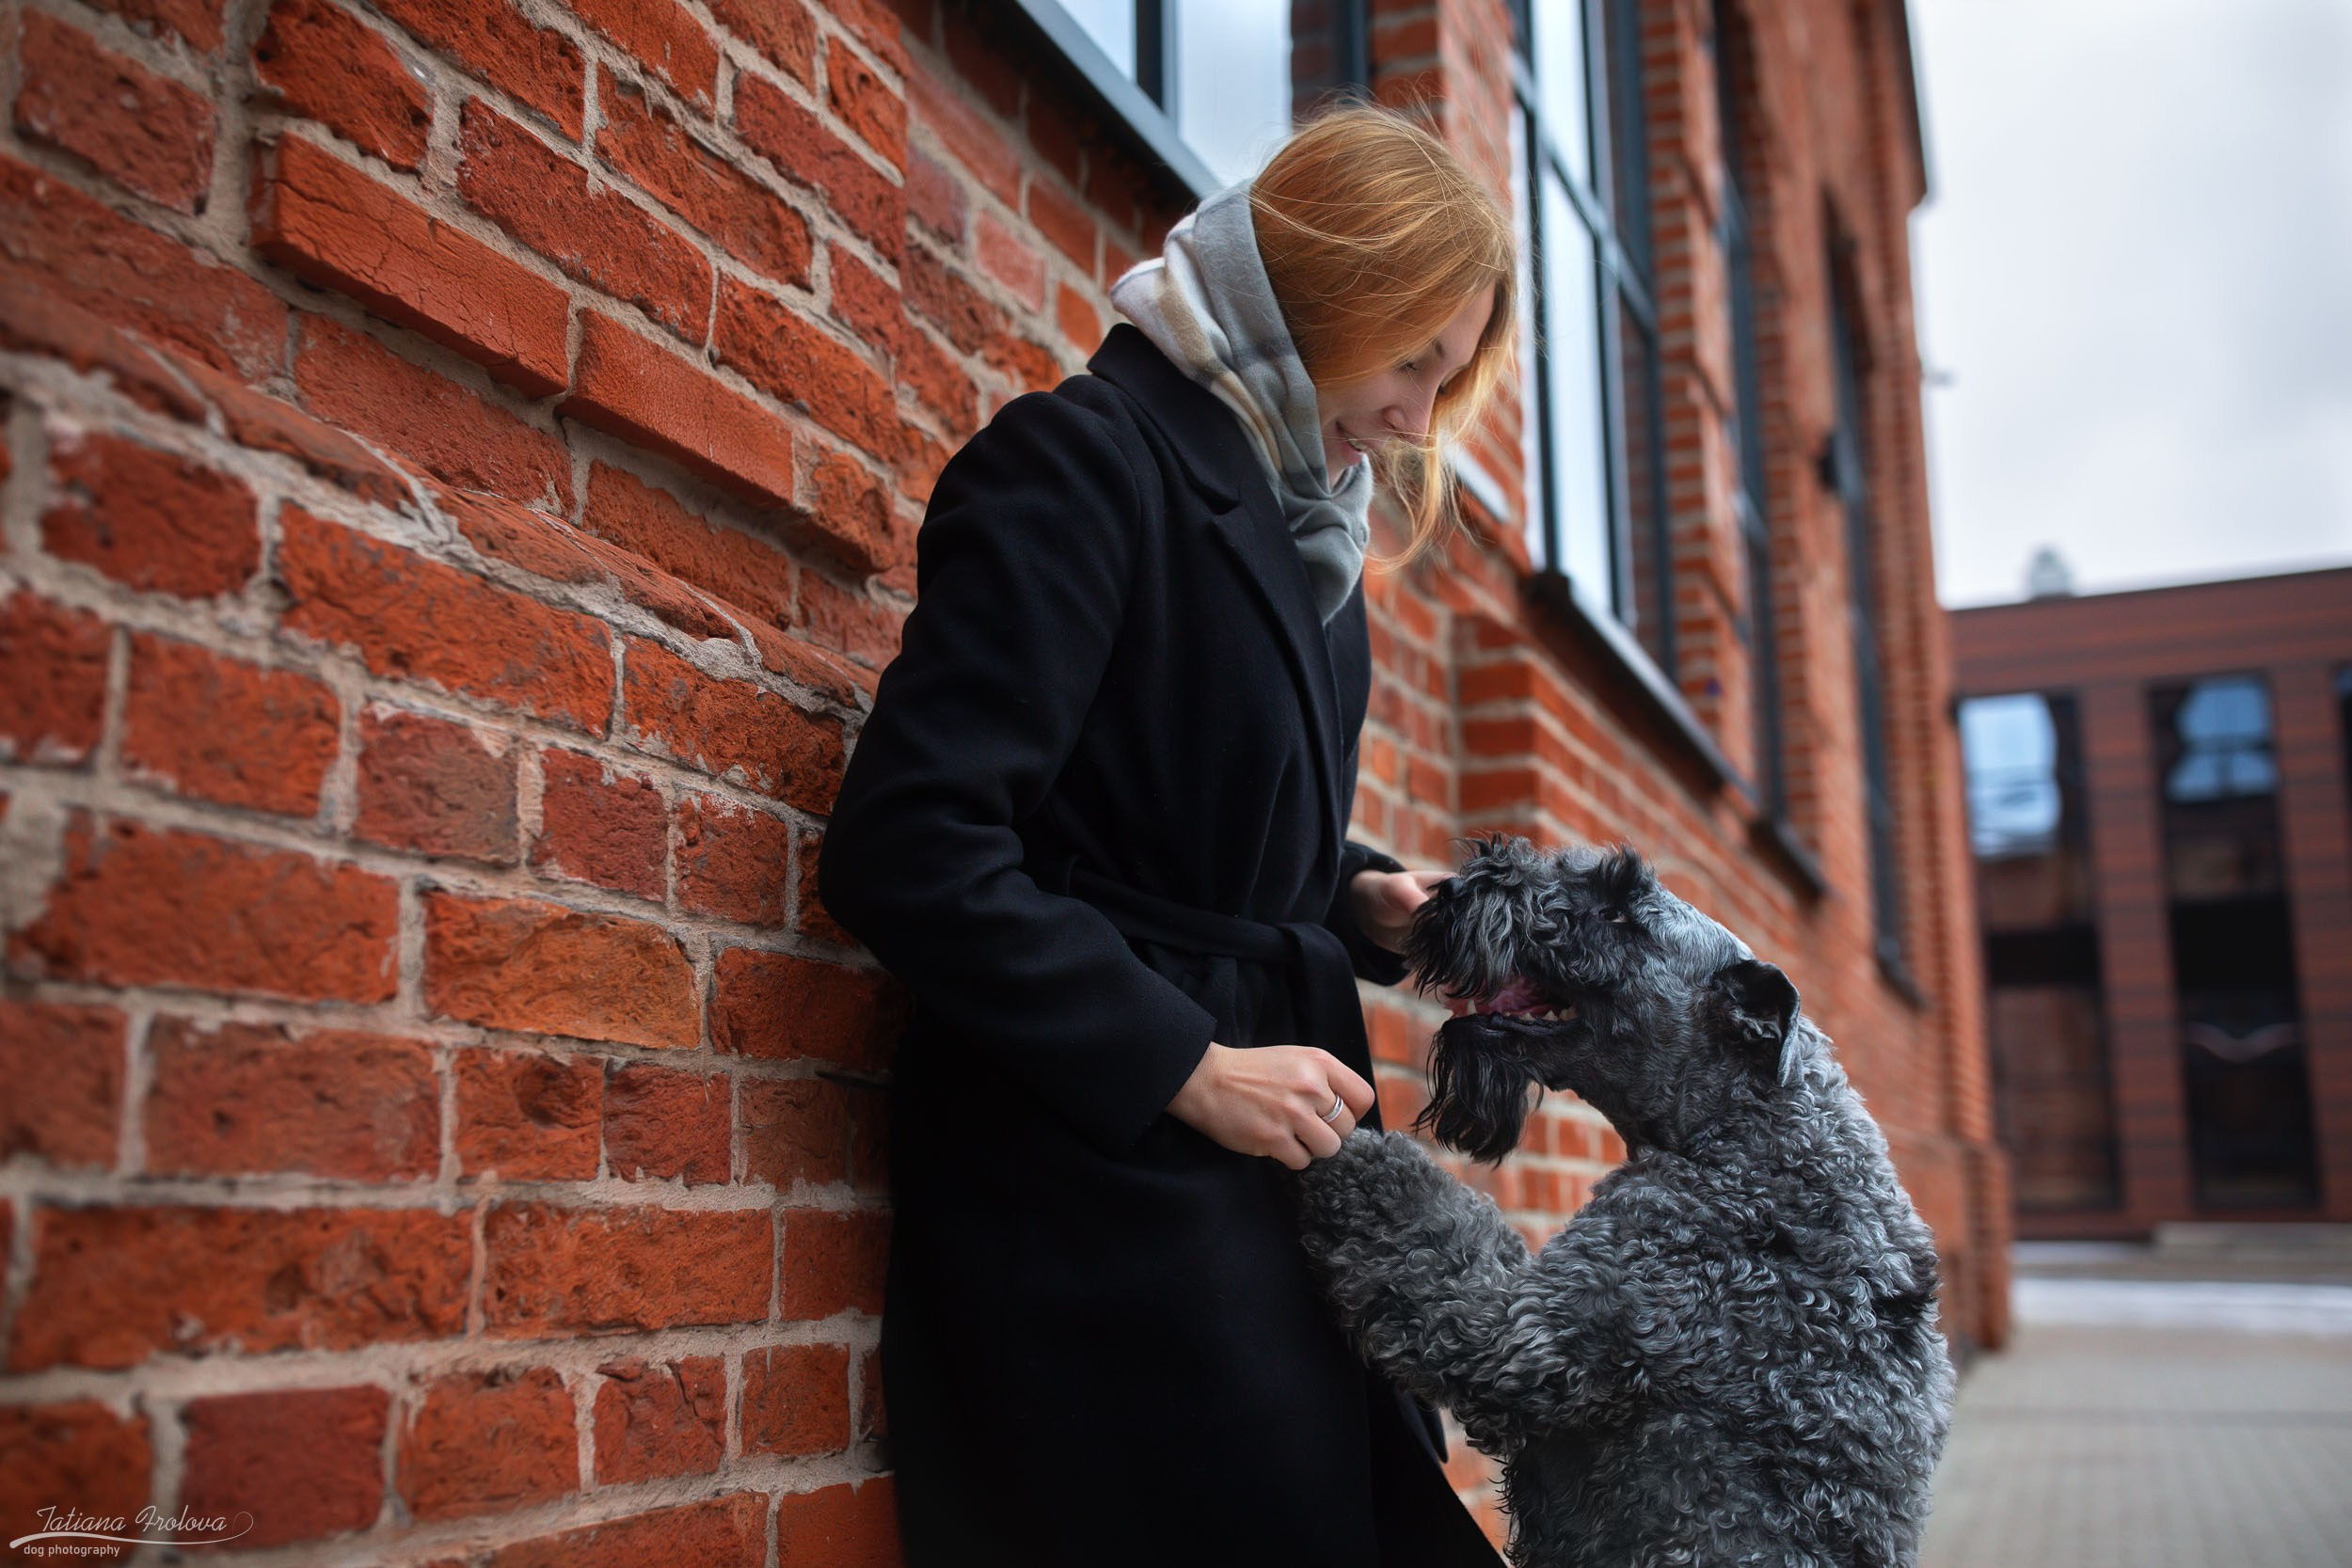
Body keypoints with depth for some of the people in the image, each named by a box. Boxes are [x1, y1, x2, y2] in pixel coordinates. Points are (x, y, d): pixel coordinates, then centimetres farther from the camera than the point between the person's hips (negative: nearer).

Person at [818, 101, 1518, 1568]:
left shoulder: (1302, 522, 16)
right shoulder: (1085, 457, -11)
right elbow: (910, 844, -19)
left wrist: (1360, 899, 4)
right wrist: (1188, 1065, -18)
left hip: (1272, 1160, 8)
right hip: (1106, 1185, -8)